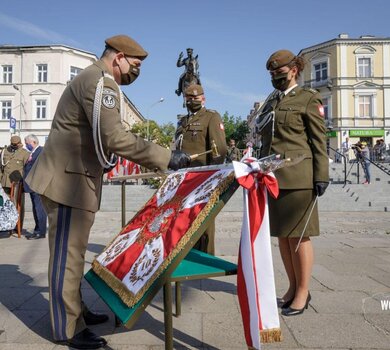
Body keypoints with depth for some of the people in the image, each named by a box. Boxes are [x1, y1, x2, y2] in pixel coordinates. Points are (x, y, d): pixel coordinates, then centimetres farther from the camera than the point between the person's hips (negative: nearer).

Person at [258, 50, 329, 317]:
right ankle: (293, 288, 25)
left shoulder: (309, 99, 1)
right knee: (282, 236, 11)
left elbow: (319, 141, -4)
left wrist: (322, 176, -11)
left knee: (299, 236, 0)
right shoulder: (271, 102, 18)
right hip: (272, 178, 6)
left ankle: (302, 293, 14)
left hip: (297, 178, -6)